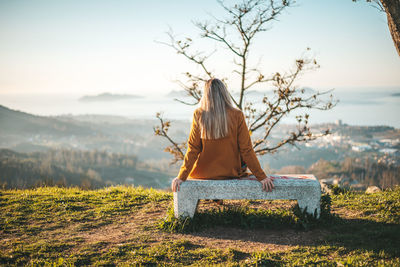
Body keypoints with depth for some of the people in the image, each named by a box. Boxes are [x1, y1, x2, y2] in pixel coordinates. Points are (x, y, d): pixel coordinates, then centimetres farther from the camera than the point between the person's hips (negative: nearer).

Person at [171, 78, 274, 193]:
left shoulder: (199, 115, -13)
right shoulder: (237, 115, -14)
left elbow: (193, 149, -12)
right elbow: (246, 150, -13)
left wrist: (181, 177, -5)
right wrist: (262, 177, -6)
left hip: (204, 173, 1)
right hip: (231, 173, -1)